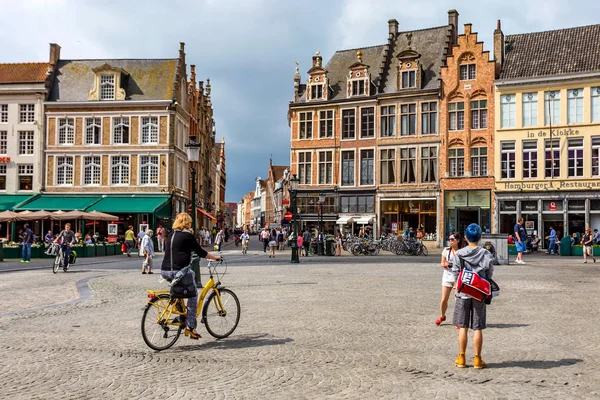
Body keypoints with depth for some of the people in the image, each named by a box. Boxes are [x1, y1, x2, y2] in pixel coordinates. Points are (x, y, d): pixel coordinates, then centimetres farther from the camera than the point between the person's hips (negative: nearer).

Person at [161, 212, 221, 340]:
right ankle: (190, 327, 2)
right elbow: (200, 252, 2)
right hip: (179, 271, -7)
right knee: (193, 295, 9)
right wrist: (215, 257, 17)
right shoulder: (188, 235, -2)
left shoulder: (171, 235, 16)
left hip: (165, 271, 7)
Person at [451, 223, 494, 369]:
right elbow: (489, 275, 0)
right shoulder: (486, 254, -5)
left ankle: (461, 358, 13)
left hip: (463, 293, 0)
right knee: (478, 328, 7)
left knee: (463, 327, 8)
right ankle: (477, 359, 12)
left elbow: (456, 274, -5)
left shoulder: (459, 254, -7)